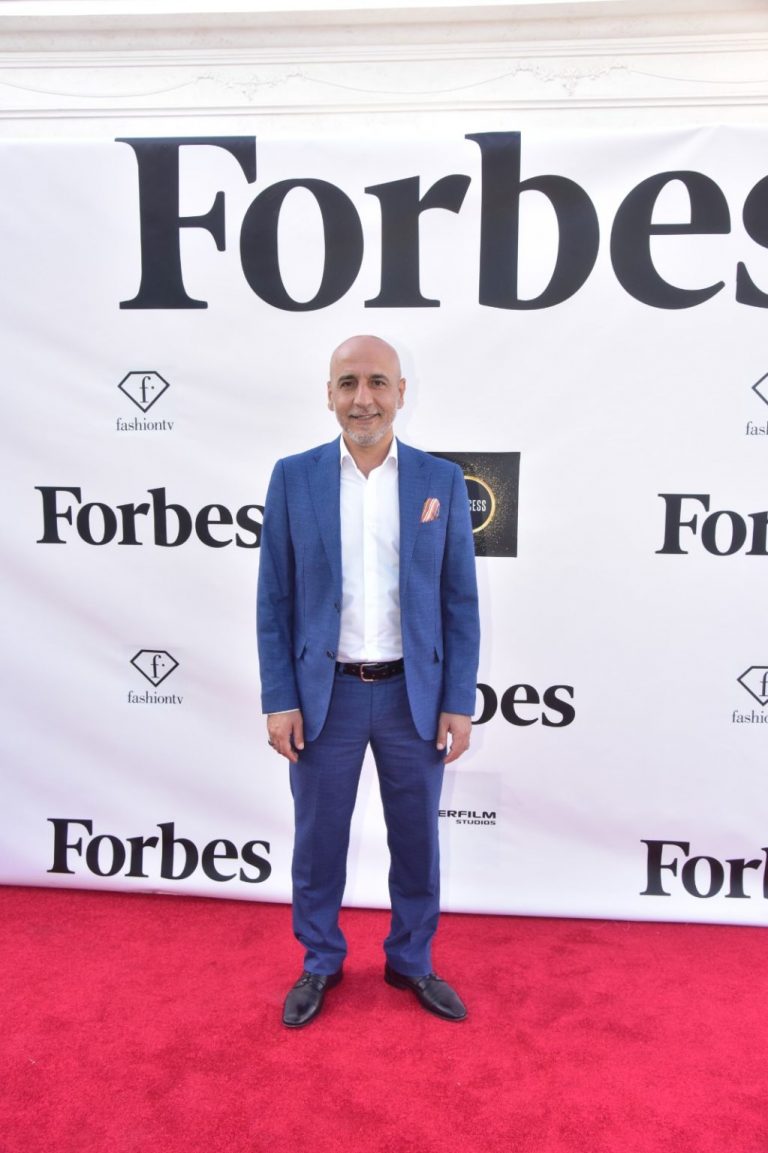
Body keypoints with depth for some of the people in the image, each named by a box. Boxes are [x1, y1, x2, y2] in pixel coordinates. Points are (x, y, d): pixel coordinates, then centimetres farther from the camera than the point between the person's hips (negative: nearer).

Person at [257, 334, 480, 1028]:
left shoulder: (442, 480, -1)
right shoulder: (293, 478, -2)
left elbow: (460, 601, 0)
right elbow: (274, 600, 0)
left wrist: (459, 703, -3)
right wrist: (279, 700, -5)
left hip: (414, 694, 1)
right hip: (324, 694, 0)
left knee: (416, 839, 15)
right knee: (319, 840, 14)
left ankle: (412, 961, 38)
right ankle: (320, 964, 38)